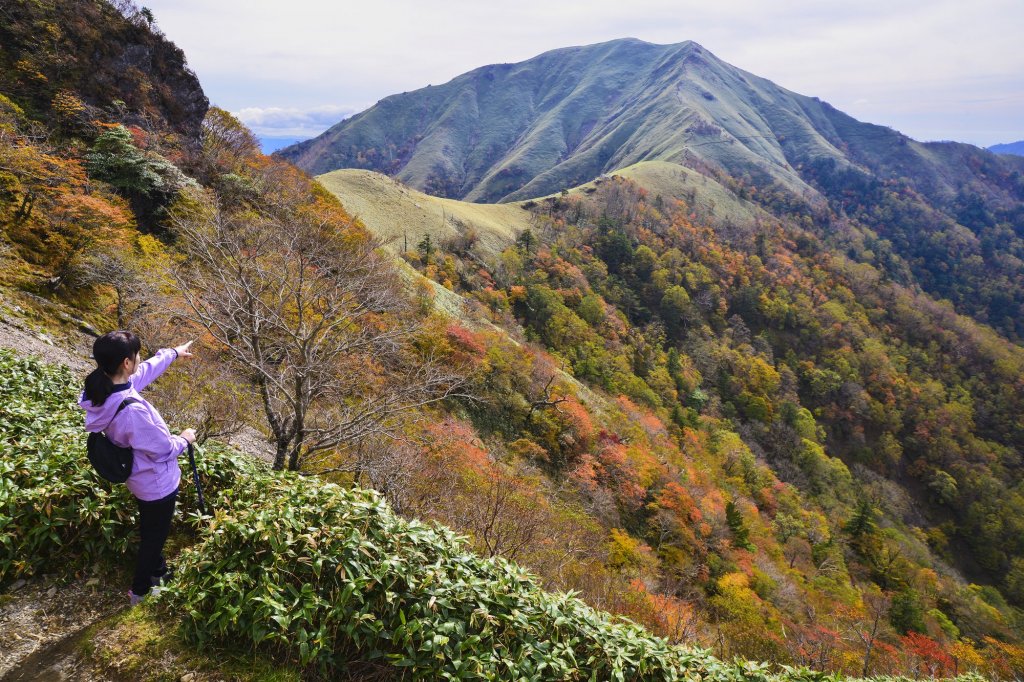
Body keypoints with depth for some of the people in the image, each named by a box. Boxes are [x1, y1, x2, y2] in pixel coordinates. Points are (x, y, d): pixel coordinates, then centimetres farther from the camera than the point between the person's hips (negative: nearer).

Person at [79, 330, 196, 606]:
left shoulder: (102, 389, -16)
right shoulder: (132, 411, -41)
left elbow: (145, 371, 3)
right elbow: (164, 449, -28)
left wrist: (173, 352, 18)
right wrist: (184, 439, -6)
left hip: (140, 479, 8)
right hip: (157, 483, -8)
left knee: (151, 532, 30)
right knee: (154, 537, 17)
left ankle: (159, 573, 53)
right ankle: (139, 592, 39)